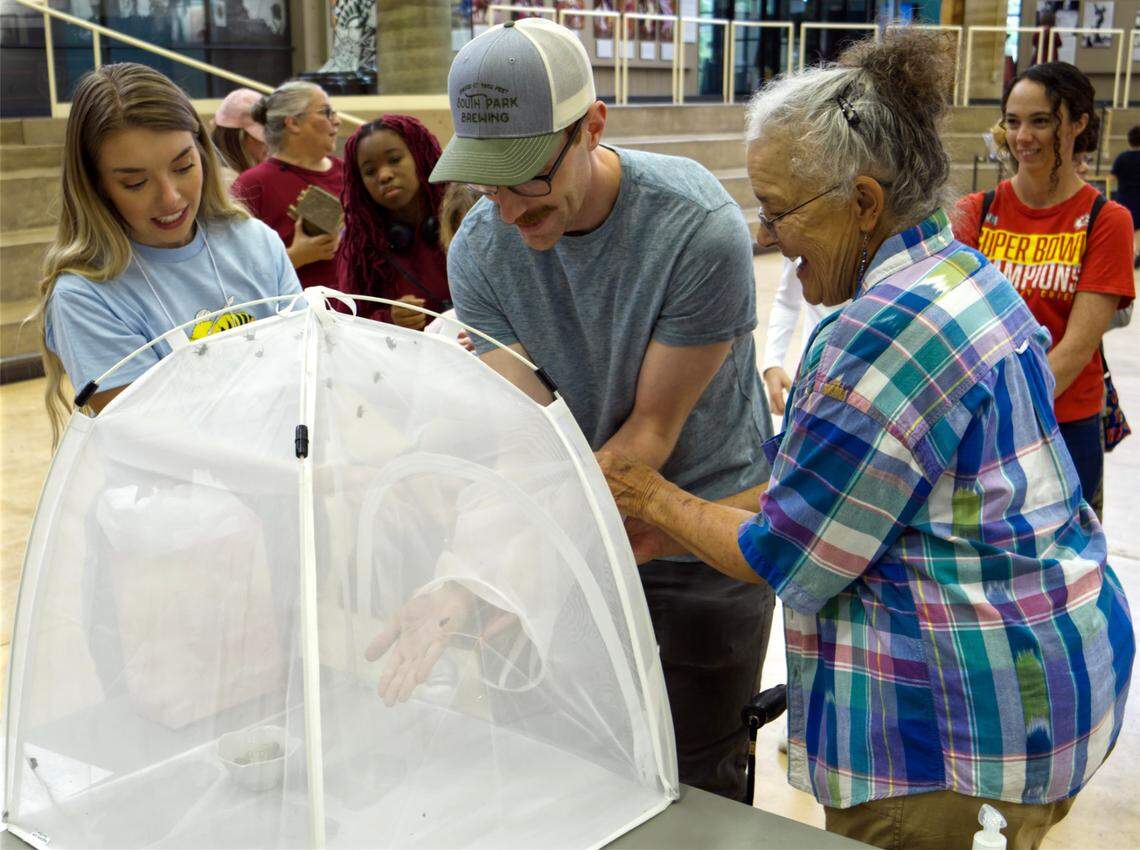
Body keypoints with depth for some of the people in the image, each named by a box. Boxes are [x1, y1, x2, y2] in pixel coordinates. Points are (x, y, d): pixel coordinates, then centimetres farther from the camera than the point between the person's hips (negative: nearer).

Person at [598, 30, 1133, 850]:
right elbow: (838, 484, 9)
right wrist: (655, 532, 7)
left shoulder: (885, 334, -25)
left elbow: (782, 558, -17)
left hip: (959, 709, -10)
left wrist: (658, 502, -1)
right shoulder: (968, 275, 7)